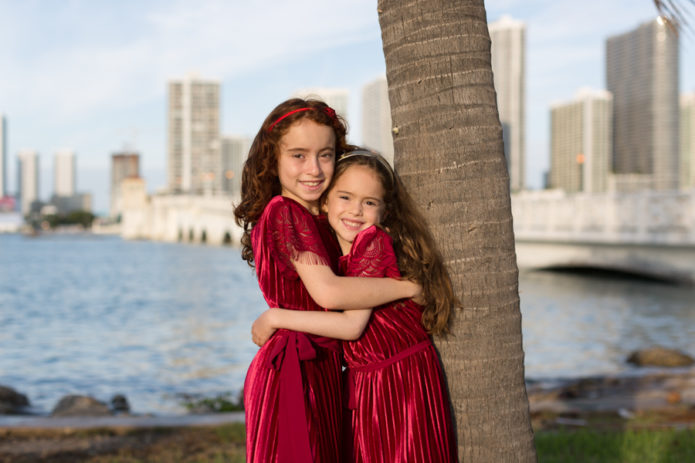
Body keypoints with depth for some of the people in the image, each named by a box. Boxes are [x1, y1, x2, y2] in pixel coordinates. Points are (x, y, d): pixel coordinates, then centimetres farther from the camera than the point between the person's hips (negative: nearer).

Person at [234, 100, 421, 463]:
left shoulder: (311, 216, 15)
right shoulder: (286, 212, -13)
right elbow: (329, 292, -24)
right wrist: (408, 287, -14)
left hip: (319, 370, 9)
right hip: (296, 372, -9)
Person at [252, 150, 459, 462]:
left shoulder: (374, 242, -17)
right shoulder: (337, 254, 8)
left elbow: (353, 325, -22)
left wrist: (276, 317, -17)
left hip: (403, 378, -8)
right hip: (365, 384, 8)